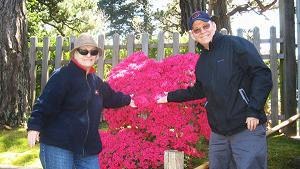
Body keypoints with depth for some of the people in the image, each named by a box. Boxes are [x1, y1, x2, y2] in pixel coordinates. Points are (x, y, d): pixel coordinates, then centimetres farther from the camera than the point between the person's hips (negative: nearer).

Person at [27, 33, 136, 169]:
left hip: (88, 147, 8)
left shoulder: (96, 81, 15)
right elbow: (45, 103, -18)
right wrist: (34, 127, -27)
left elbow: (110, 97, 35)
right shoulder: (62, 75, -10)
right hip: (57, 145, -7)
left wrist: (127, 100, 46)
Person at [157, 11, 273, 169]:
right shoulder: (202, 61, 16)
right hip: (218, 133, 7)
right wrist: (170, 97, 31)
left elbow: (262, 74, -11)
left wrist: (254, 111, -17)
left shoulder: (236, 44, -5)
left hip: (247, 128, -7)